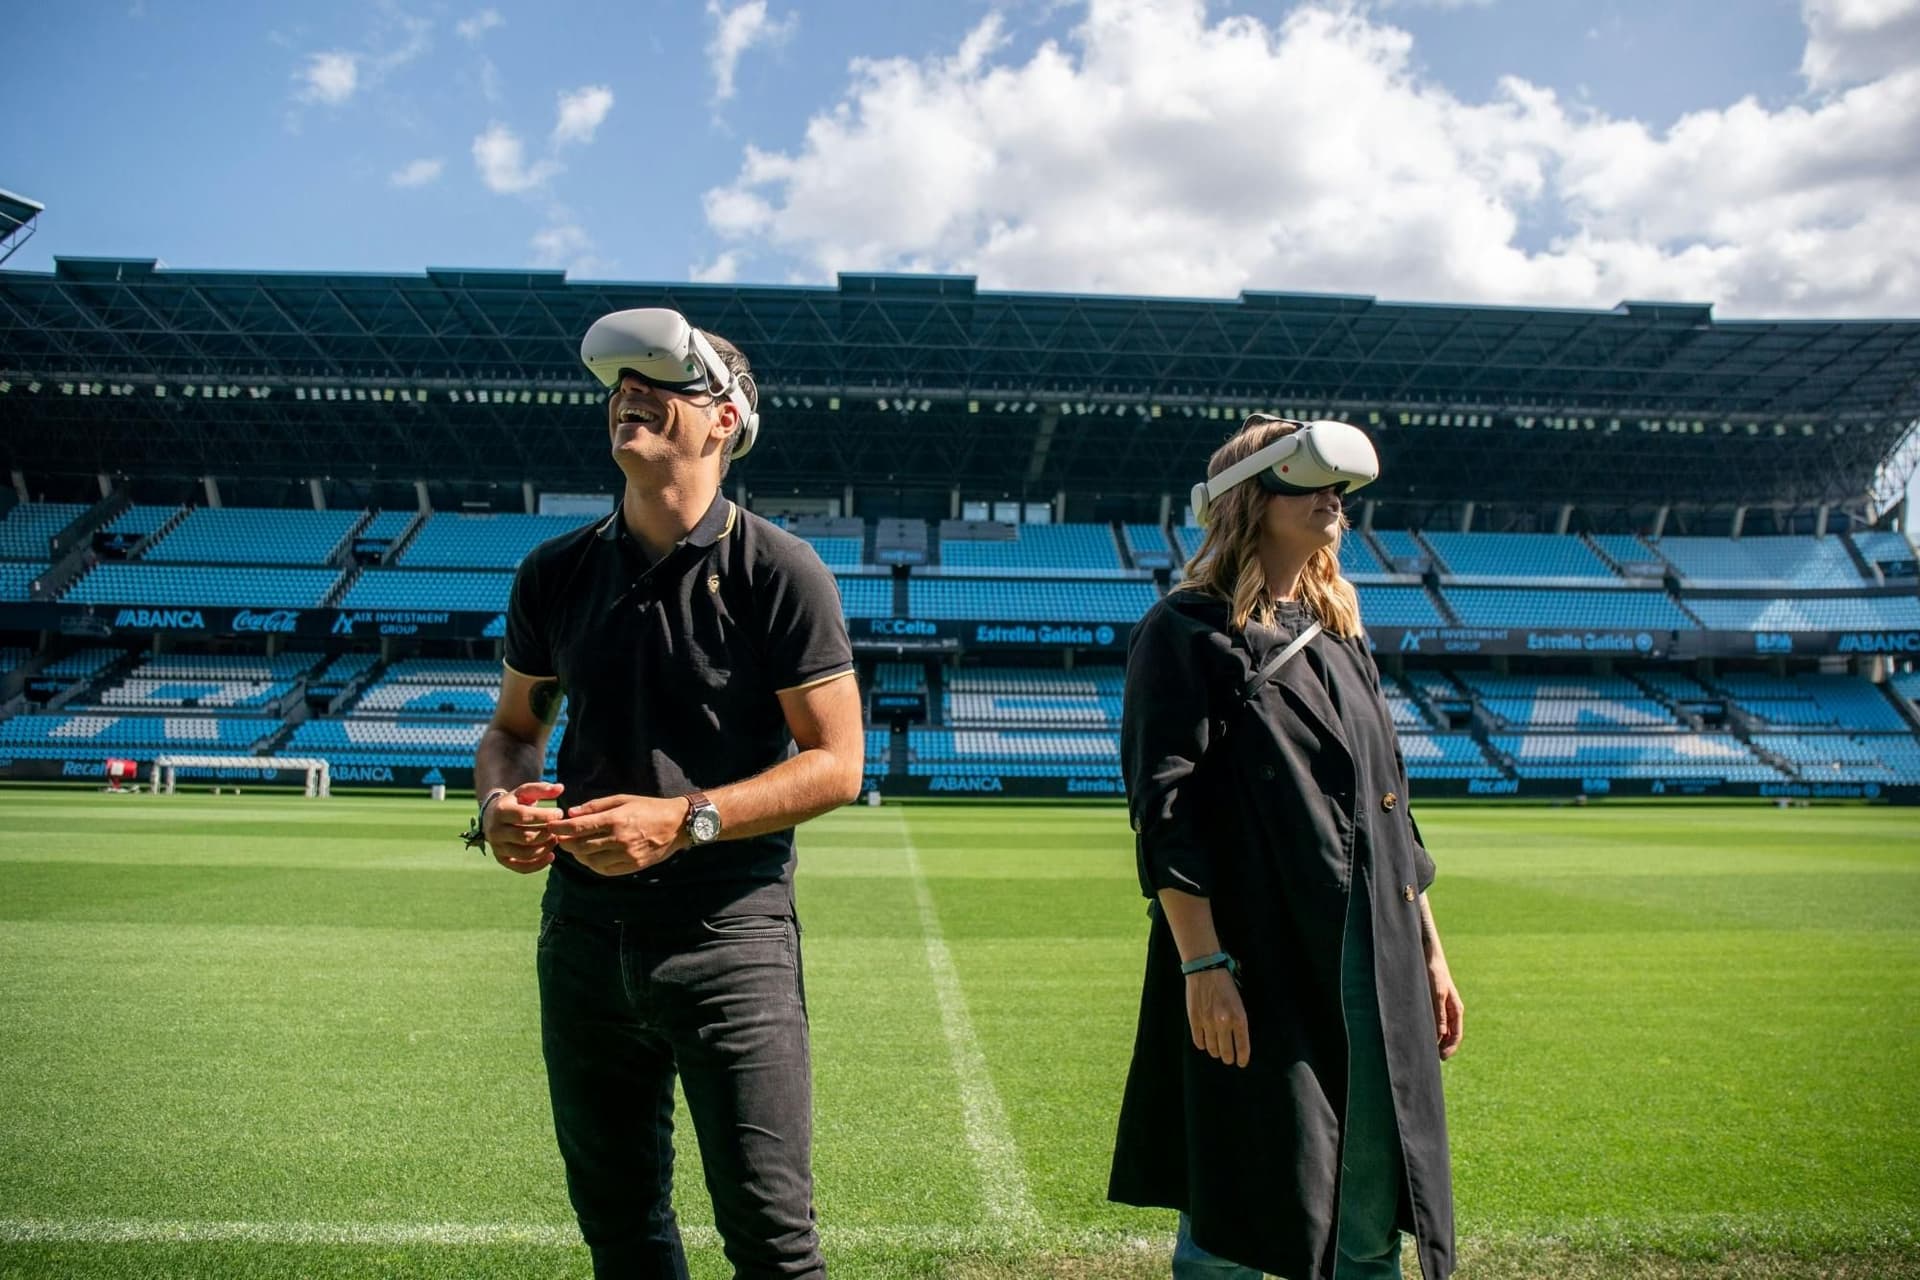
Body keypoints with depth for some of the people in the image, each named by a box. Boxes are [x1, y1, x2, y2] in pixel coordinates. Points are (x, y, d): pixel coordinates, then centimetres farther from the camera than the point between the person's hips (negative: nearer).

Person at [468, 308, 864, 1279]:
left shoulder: (780, 572, -8)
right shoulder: (557, 572, 7)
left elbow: (835, 763, -9)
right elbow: (513, 728, 18)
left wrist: (684, 820, -19)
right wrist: (500, 803, -5)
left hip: (729, 932, -5)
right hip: (583, 932, 5)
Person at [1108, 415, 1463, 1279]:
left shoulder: (1342, 635, 17)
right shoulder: (1187, 632, -5)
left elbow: (1391, 809, 19)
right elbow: (1166, 811, -12)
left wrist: (1428, 949, 16)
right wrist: (1202, 964, -18)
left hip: (1377, 974, 7)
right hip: (1258, 976, -6)